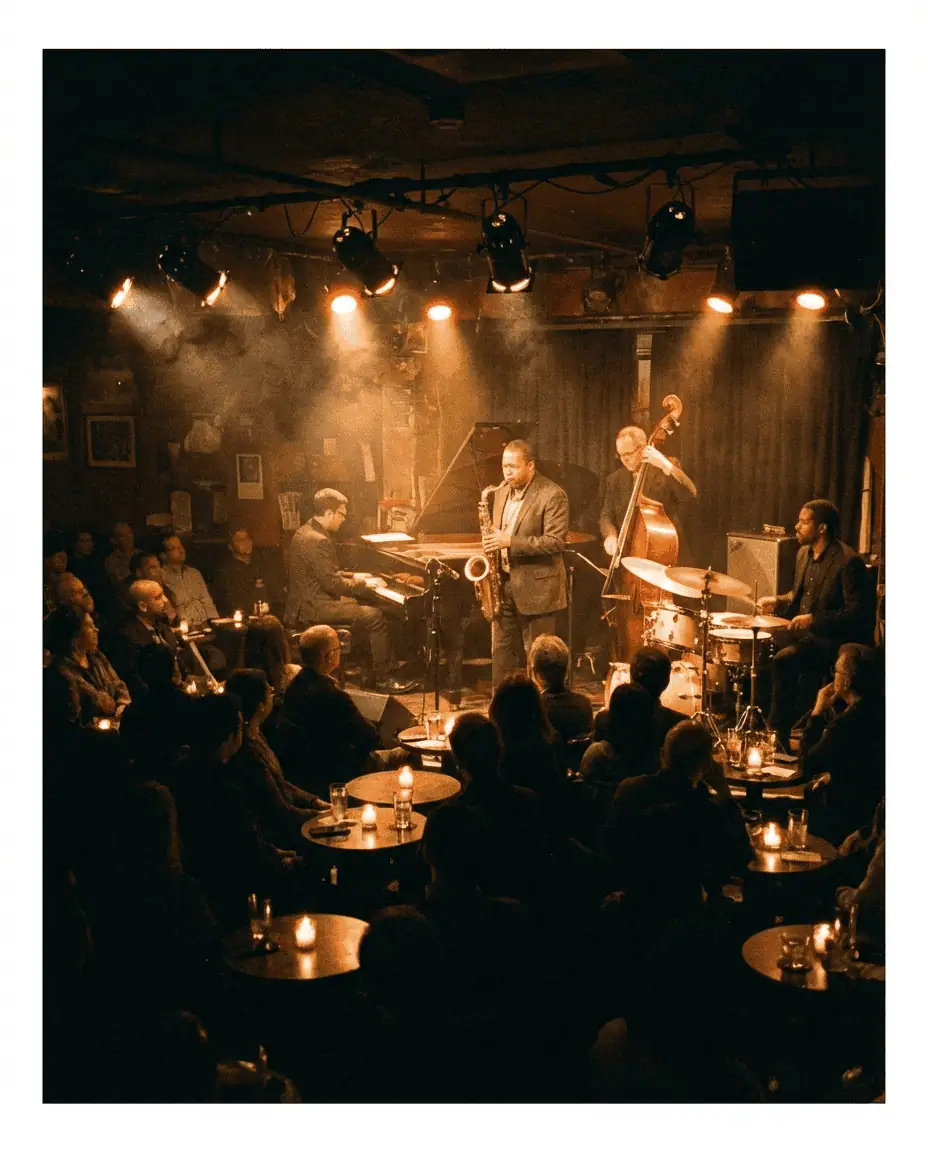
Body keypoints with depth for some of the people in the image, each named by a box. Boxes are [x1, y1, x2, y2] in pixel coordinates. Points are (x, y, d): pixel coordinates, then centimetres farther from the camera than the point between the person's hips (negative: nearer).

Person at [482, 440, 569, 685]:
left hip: (536, 588, -7)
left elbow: (556, 542, -20)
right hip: (503, 585, 7)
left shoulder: (552, 495, -13)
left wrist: (510, 541, -24)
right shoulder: (502, 492, 11)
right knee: (501, 652, 10)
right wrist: (492, 543, 2)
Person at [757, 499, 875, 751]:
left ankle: (778, 734, -17)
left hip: (834, 637, -9)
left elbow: (858, 612, -21)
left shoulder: (848, 561, -19)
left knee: (784, 660, -28)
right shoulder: (804, 553, 8)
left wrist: (814, 619, -27)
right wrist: (778, 601, 5)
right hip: (802, 629, 9)